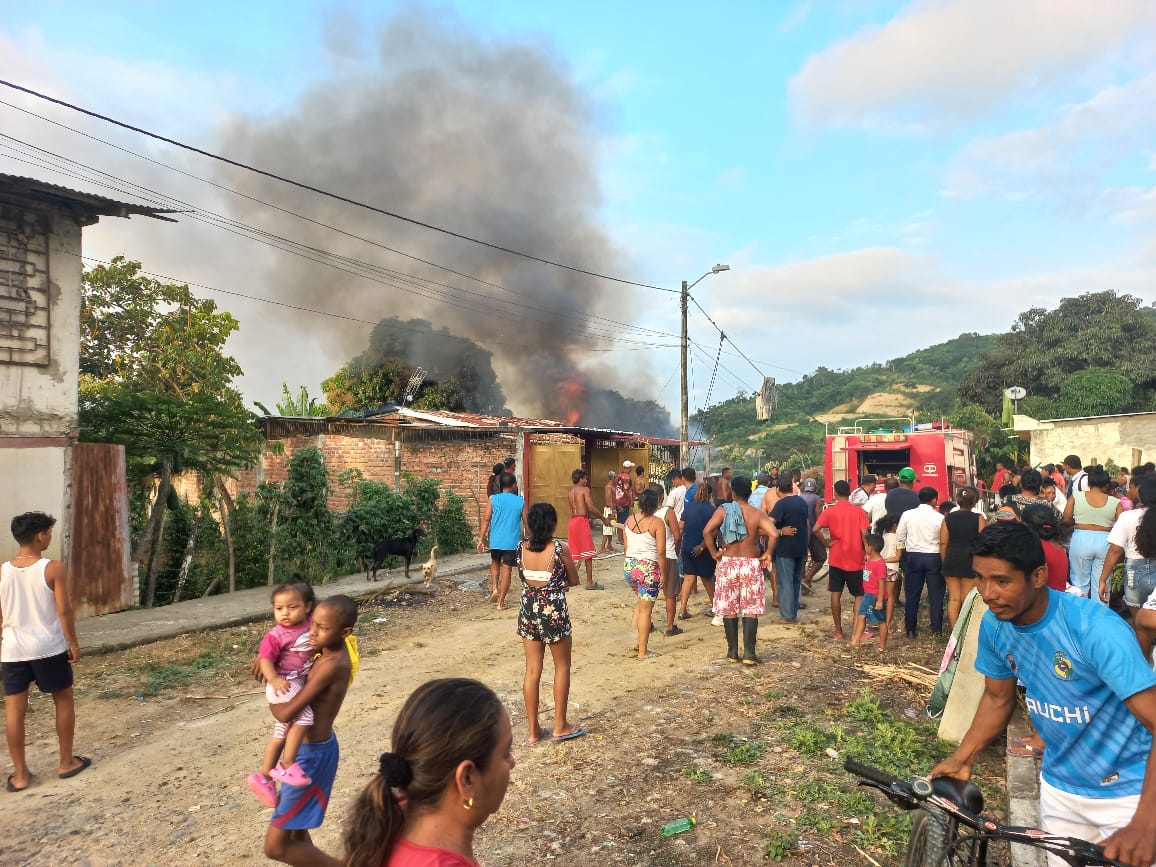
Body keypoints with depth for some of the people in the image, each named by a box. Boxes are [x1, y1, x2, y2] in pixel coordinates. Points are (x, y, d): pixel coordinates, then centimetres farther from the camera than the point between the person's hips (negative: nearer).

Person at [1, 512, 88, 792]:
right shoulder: (53, 568, -13)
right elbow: (64, 610, -13)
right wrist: (73, 643, -2)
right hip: (49, 648, -3)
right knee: (64, 700, 13)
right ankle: (67, 762, 21)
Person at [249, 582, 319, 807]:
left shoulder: (310, 625, -1)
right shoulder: (276, 635, -18)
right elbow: (265, 659, -22)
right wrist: (273, 679, -36)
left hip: (300, 683, 8)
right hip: (284, 684, -8)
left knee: (282, 732, 18)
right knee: (304, 716, -29)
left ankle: (264, 776, 33)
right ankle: (287, 765, -17)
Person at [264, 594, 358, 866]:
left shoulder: (332, 665, -29)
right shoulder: (330, 649, -4)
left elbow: (286, 713, -26)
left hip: (313, 755, -9)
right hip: (309, 747, 9)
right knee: (295, 831, 25)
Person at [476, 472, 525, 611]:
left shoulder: (493, 499, -3)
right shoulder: (521, 501, -2)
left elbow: (486, 519, -7)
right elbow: (526, 521, 4)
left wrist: (481, 539, -4)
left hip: (496, 540, 1)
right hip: (512, 542, -1)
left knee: (495, 563, 26)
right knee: (506, 570, 5)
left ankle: (494, 588, 9)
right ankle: (501, 602, 8)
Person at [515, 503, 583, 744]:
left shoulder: (521, 548, -3)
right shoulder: (560, 548, -14)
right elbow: (574, 581, -2)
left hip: (528, 611, 4)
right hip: (554, 612, -4)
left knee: (532, 670, 12)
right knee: (562, 667, 15)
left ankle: (533, 730, 20)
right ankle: (560, 726, 22)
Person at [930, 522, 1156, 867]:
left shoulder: (1096, 629, -30)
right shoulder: (993, 624, -13)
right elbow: (998, 699, 3)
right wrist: (961, 759, -6)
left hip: (1128, 792, -4)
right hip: (1060, 785, 5)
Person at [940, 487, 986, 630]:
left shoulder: (948, 518, 2)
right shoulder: (979, 519, -4)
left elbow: (943, 542, 0)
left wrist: (945, 562, 8)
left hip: (951, 559, 2)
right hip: (971, 560, -2)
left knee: (953, 598, 7)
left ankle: (954, 630, 7)